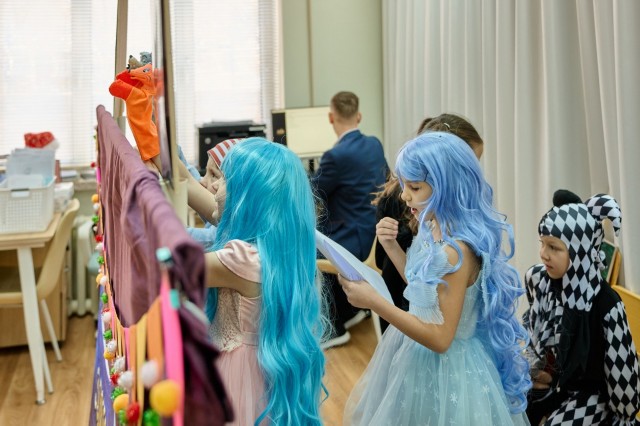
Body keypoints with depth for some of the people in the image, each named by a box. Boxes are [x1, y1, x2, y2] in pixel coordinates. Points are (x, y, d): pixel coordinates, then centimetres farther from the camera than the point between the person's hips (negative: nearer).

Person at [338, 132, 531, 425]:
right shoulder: (434, 232, -1)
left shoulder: (456, 251, -28)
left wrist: (374, 302, -30)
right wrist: (393, 249, 1)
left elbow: (439, 338, -26)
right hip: (420, 358, 9)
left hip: (443, 369, -9)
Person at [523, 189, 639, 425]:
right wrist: (531, 364, 3)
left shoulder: (605, 304, -24)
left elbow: (619, 367, -13)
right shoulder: (537, 279, -8)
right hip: (544, 382, 5)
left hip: (586, 394, -5)